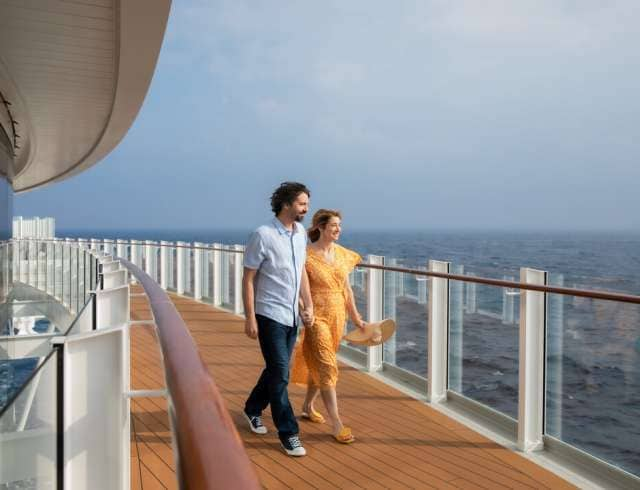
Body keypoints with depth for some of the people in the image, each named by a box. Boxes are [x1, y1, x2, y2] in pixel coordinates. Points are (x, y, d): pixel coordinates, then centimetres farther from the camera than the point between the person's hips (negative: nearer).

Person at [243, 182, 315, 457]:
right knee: (280, 374, -4)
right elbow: (248, 279, -12)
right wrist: (250, 318, -14)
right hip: (270, 316, -7)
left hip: (291, 316, 7)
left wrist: (309, 305, 10)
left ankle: (253, 409, 40)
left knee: (276, 370, 18)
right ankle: (288, 433, 7)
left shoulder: (300, 233, 6)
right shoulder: (263, 235, -15)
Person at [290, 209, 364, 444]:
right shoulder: (307, 255, -13)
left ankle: (307, 406, 37)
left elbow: (346, 288, 12)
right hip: (317, 317, -6)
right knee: (326, 367, -7)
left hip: (337, 316, 6)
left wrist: (355, 316, 15)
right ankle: (337, 424, -2)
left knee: (319, 364, 18)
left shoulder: (343, 254, 5)